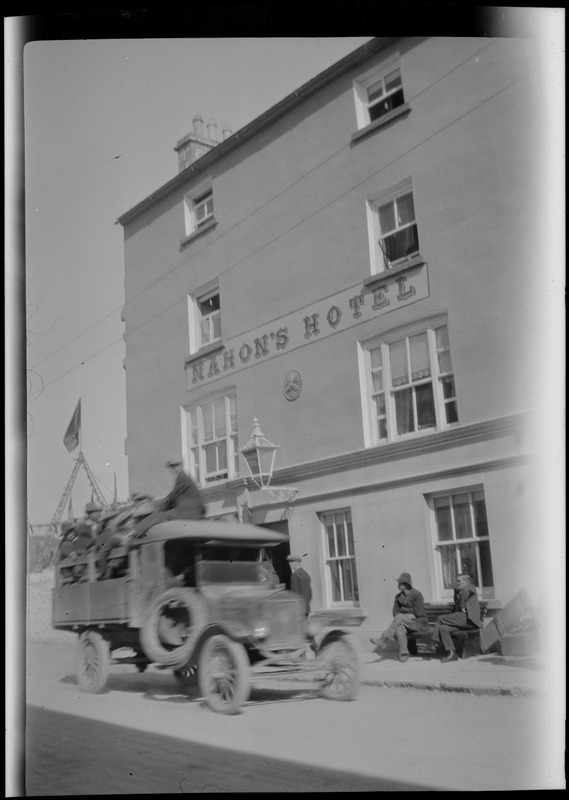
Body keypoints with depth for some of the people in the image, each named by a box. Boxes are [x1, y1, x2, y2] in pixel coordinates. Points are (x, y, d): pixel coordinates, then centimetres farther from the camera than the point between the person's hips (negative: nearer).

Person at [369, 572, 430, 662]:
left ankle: (383, 640, -32)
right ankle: (403, 654, -31)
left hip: (419, 622, -5)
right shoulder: (398, 596, 10)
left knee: (399, 618, -31)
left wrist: (402, 610, -3)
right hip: (407, 623, 5)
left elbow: (417, 612, -14)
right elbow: (395, 611, 5)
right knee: (399, 627, -31)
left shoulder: (417, 594, -9)